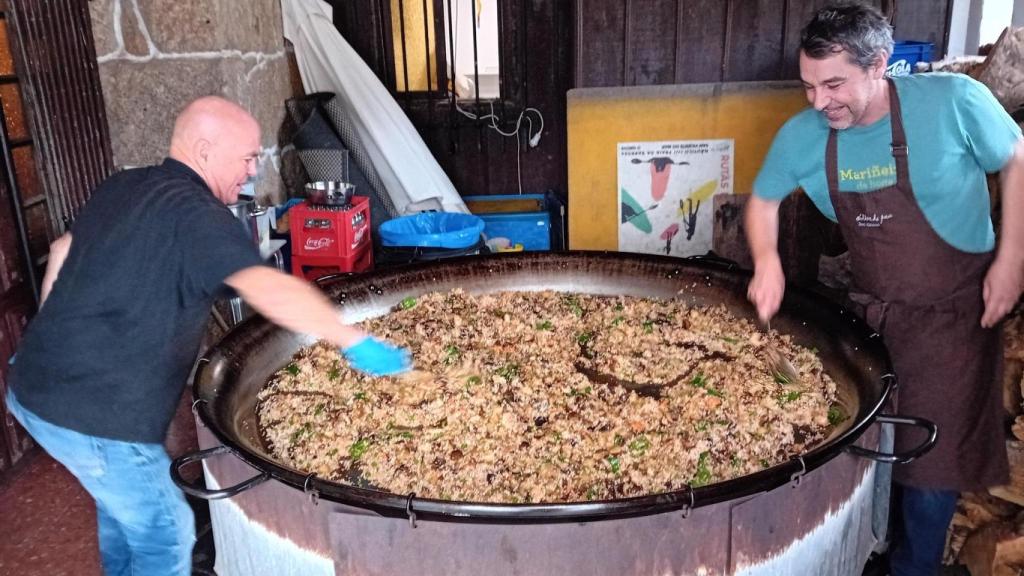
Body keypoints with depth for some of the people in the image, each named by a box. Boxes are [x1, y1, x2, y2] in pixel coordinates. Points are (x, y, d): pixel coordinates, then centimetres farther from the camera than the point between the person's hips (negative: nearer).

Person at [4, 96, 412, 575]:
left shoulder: (120, 188, 8)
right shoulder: (195, 213, -21)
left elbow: (62, 251, 22)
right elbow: (269, 289, -35)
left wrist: (50, 340, 30)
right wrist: (354, 342, -30)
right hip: (92, 411, -9)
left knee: (121, 503, 29)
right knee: (165, 536, 6)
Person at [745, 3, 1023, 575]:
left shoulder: (954, 101, -20)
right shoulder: (803, 136, -11)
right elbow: (764, 201, 5)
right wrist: (767, 261, -13)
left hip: (954, 313, -3)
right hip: (871, 310, 3)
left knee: (931, 461, 4)